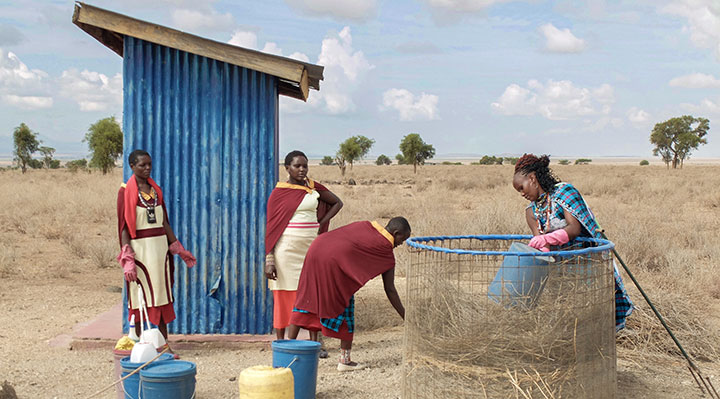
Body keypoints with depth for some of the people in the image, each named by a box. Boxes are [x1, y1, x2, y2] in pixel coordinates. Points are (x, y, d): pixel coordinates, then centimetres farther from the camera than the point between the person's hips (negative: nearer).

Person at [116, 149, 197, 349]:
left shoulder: (155, 189, 11)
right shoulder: (126, 191, -5)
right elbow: (124, 227, -9)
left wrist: (179, 249, 14)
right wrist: (128, 259, -17)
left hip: (160, 248, 5)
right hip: (139, 248, -5)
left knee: (162, 295, 7)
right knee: (140, 297, 0)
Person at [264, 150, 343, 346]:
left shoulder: (314, 188, 8)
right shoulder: (279, 192, -2)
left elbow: (337, 203, 21)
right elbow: (271, 227, -4)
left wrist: (321, 224, 7)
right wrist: (269, 260, -10)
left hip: (310, 247, 4)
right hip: (286, 248, -4)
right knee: (284, 295, 0)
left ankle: (314, 342, 14)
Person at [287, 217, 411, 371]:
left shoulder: (364, 226, 26)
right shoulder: (386, 250, 10)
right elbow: (390, 290, 12)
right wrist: (405, 317, 20)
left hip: (317, 248, 7)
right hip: (334, 261, -6)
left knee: (305, 300, 13)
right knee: (345, 306, 9)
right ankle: (345, 360, 15)